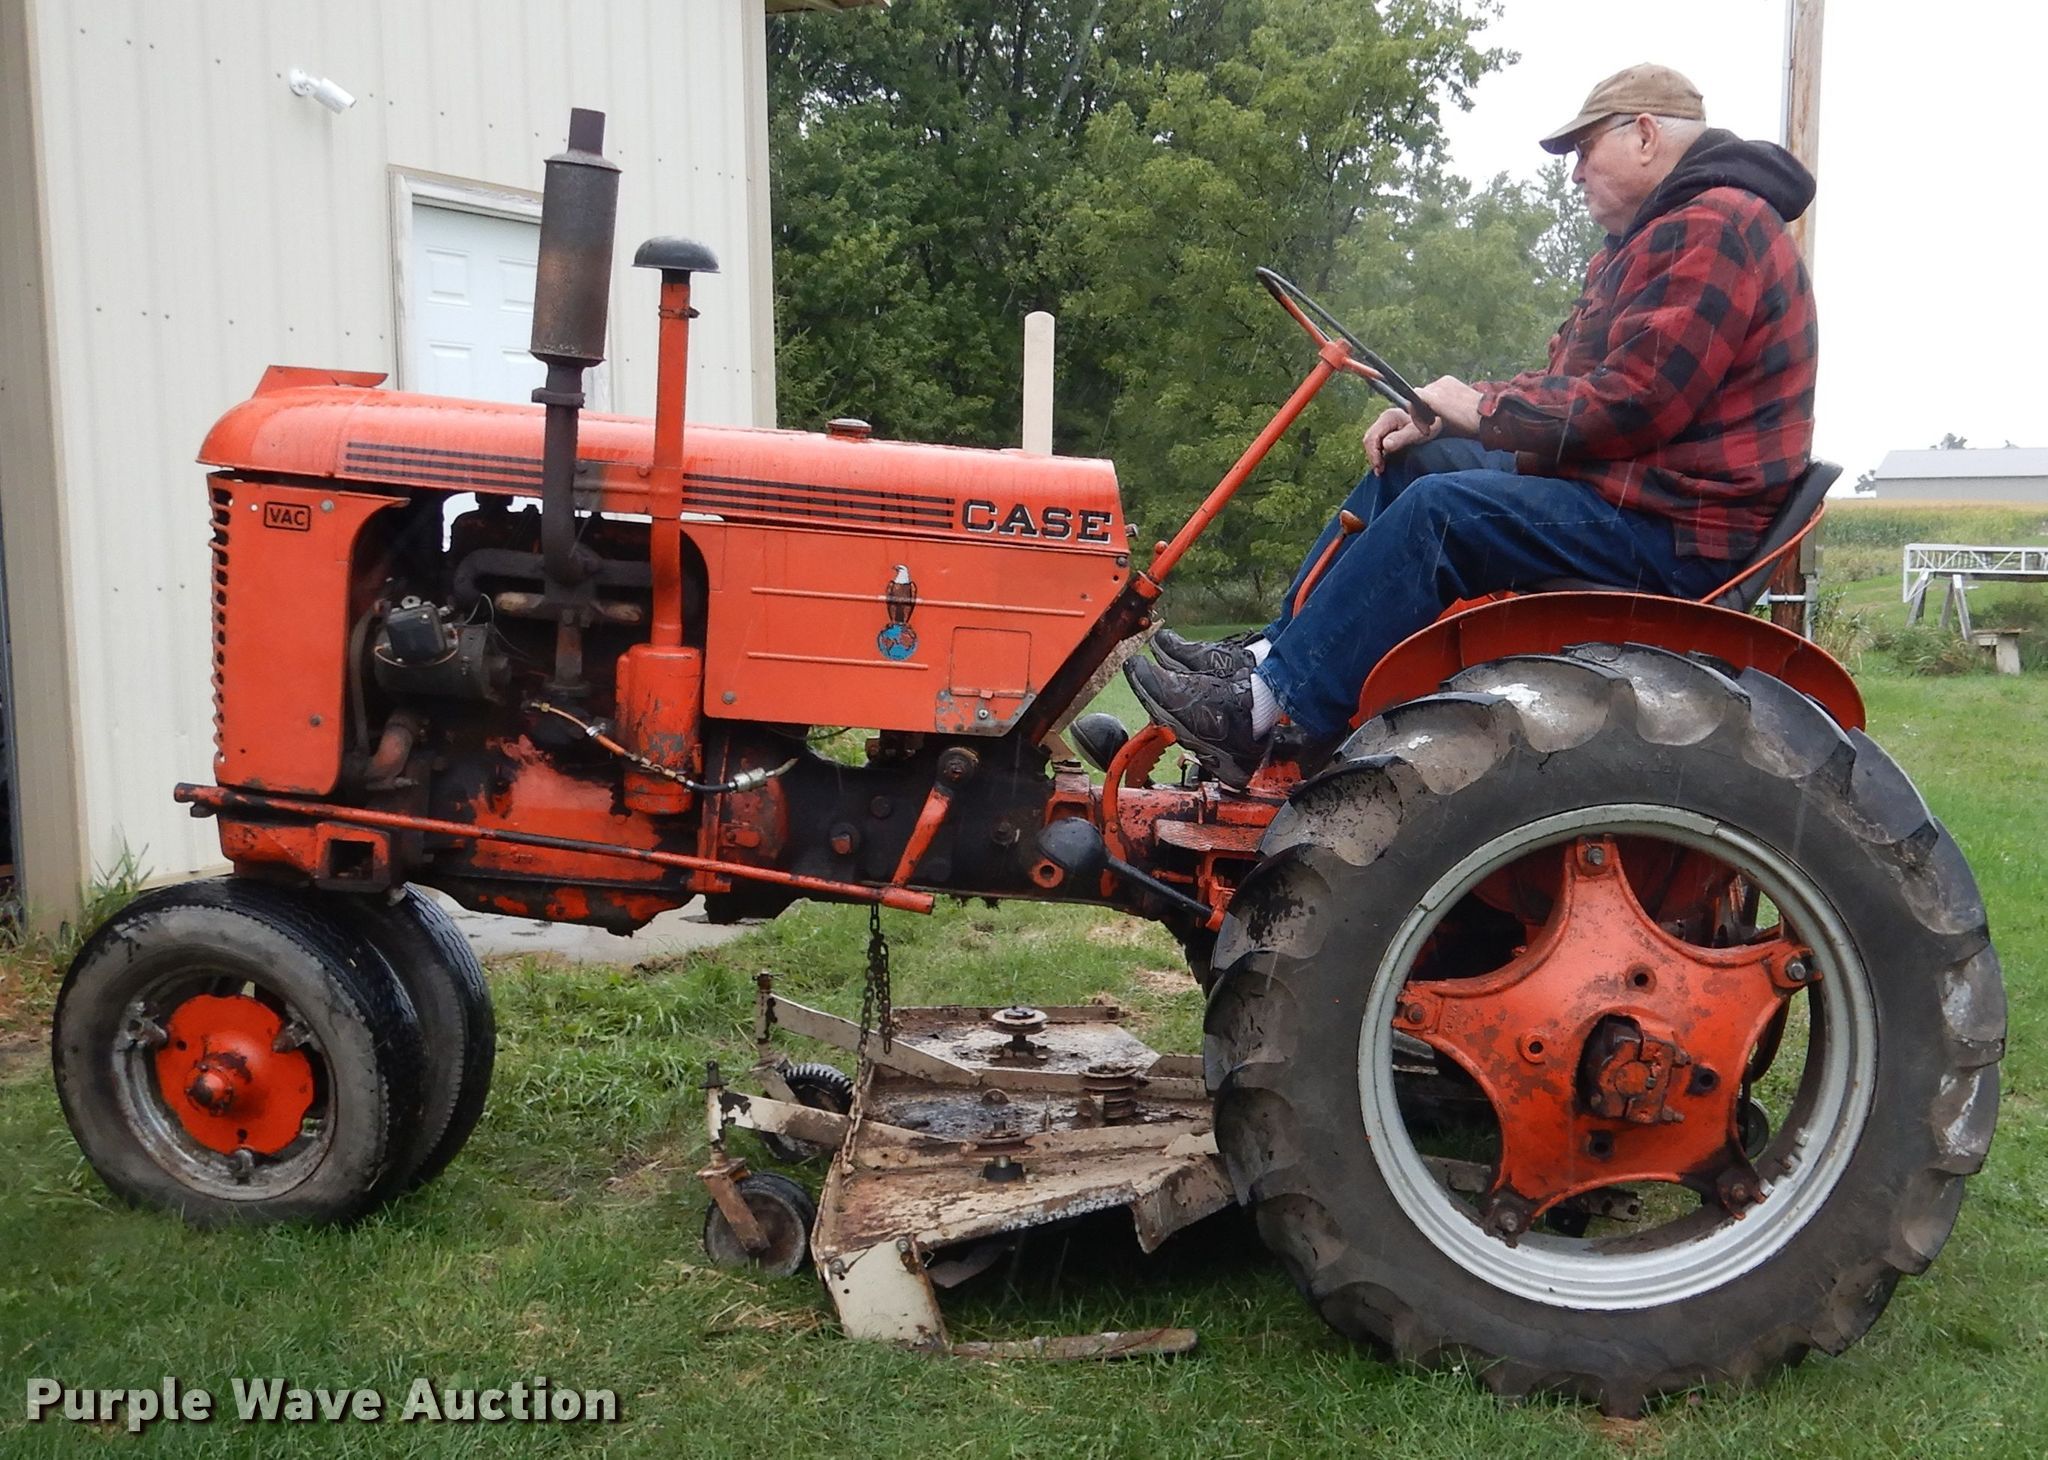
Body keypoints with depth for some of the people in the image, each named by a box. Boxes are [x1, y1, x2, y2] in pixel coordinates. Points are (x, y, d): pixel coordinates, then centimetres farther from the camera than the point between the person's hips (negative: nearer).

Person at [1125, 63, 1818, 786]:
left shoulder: (1715, 227, -14)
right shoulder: (1655, 235, 21)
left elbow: (1630, 399, -23)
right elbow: (1569, 381, 18)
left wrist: (1481, 409, -12)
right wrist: (1442, 416, 3)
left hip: (1675, 530, -11)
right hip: (1613, 486, 11)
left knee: (1439, 509, -26)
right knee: (1406, 464, 9)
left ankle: (1261, 711, -25)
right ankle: (1266, 654, 4)